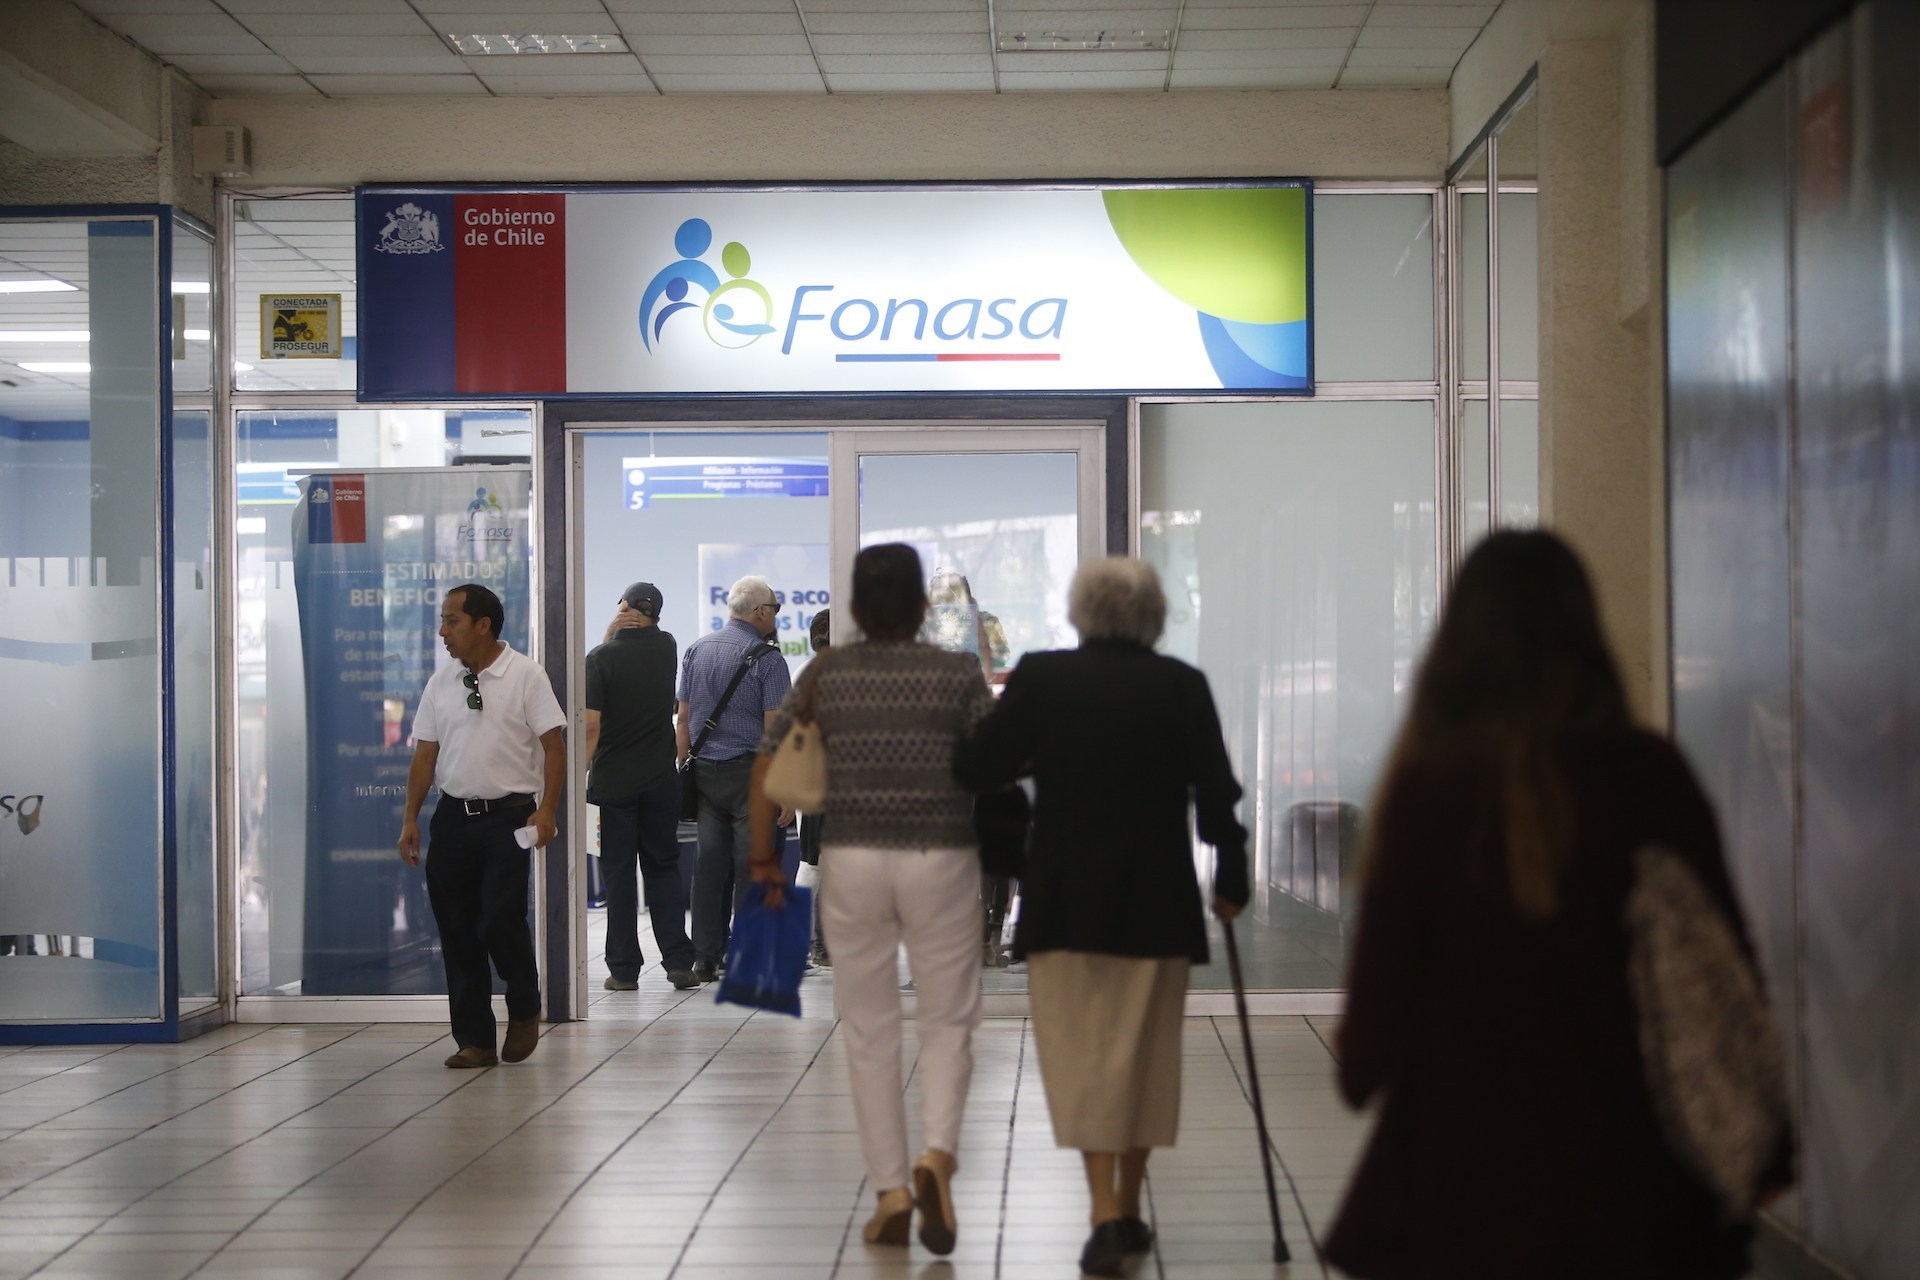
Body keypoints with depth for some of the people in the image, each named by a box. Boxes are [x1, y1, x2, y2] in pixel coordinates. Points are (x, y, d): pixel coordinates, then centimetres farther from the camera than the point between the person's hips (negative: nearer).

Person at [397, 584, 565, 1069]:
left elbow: (553, 744, -6)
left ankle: (524, 1012, 15)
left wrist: (546, 810, -15)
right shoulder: (441, 683, 10)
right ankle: (474, 1040, 13)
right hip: (453, 815, 5)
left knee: (500, 922, -13)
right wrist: (411, 817, 6)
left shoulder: (525, 676, -4)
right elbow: (425, 753, 12)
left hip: (509, 815, -5)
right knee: (456, 931, 4)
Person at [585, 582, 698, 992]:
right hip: (661, 780, 3)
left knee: (618, 874, 2)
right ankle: (678, 961, 6)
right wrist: (615, 638, 4)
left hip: (613, 781, -3)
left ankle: (624, 969, 3)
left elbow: (591, 724, -15)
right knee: (664, 869, 10)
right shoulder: (667, 648, 3)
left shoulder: (602, 658, -10)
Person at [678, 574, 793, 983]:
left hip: (705, 771, 6)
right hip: (750, 773, -6)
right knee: (752, 867, -1)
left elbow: (683, 720, 11)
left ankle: (705, 960, 11)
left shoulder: (696, 650, 10)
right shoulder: (766, 659, -9)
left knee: (710, 863, 8)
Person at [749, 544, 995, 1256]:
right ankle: (938, 1153, -13)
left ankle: (890, 1190, 8)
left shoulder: (825, 674, 2)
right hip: (942, 861, -1)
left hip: (852, 863, 1)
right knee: (947, 1022, 10)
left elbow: (768, 764, 4)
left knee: (870, 1031, 10)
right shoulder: (959, 675, -3)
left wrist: (762, 859, 11)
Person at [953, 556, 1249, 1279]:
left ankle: (1104, 1213, -7)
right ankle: (1128, 1211, 22)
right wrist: (1230, 881, 9)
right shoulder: (1181, 685, -3)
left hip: (1065, 900, -1)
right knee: (1145, 1052, 13)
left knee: (1081, 1052, 4)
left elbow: (977, 770, -4)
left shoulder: (1040, 678, -4)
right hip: (1156, 903, 1)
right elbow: (1215, 793, -3)